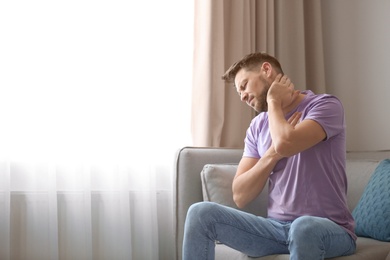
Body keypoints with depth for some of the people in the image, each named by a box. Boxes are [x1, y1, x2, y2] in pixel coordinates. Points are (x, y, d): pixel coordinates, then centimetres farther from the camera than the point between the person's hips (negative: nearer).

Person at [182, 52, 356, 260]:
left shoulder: (325, 105, -5)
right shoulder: (258, 126, 12)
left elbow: (285, 145, -26)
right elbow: (240, 196, 4)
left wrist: (273, 101, -7)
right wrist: (272, 153, -10)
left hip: (330, 229, -5)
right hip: (277, 227, 5)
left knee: (304, 228, -40)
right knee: (201, 213, -14)